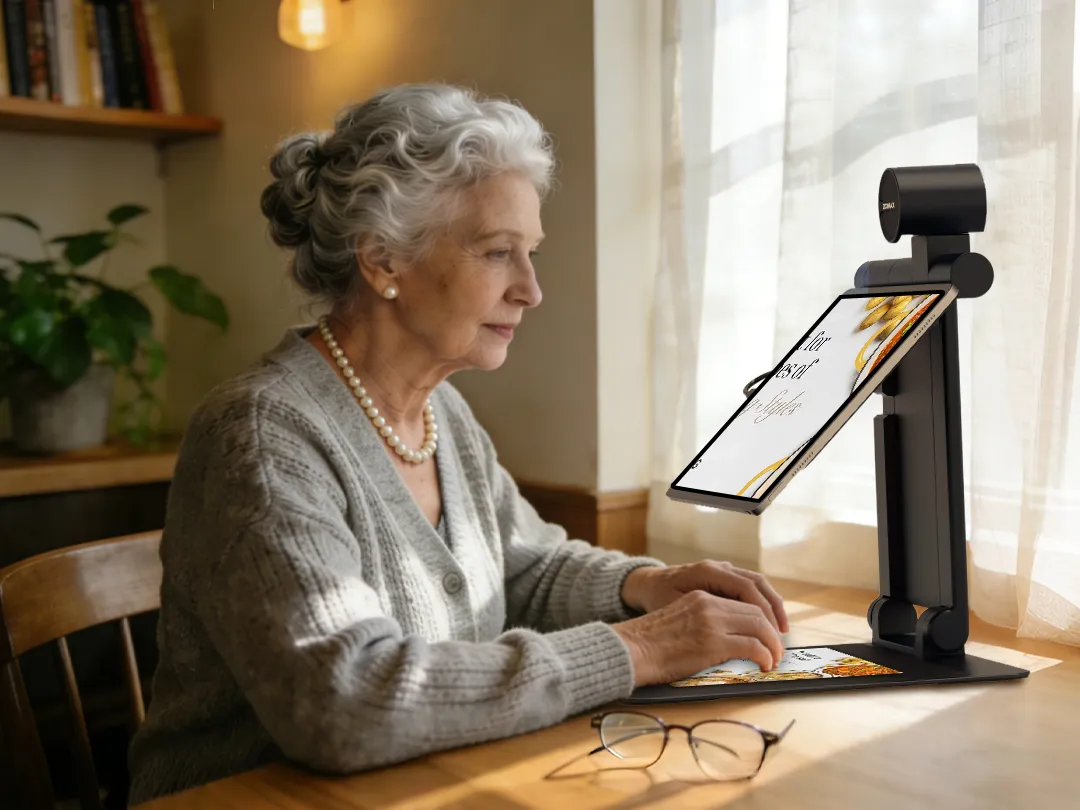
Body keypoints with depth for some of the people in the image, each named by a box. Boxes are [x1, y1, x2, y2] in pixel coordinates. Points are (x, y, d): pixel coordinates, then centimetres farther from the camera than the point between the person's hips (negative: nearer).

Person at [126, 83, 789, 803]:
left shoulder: (445, 412, 4)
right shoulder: (265, 434, -20)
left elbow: (530, 569, 15)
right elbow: (343, 705, -29)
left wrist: (644, 584, -4)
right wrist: (630, 652, -25)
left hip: (432, 793, 6)